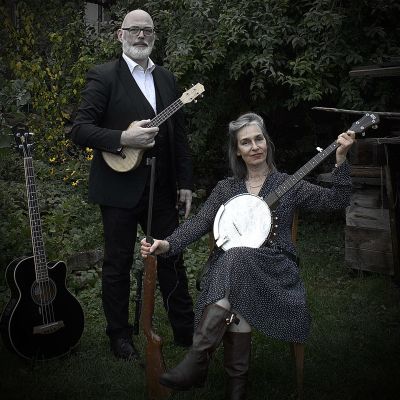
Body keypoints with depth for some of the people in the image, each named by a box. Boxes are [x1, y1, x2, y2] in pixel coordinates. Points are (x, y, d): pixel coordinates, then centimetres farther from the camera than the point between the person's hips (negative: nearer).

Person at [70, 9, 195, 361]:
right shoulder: (103, 77, -5)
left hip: (162, 187, 5)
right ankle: (120, 335, 24)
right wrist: (124, 139, -24)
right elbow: (80, 130, -11)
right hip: (121, 188, -5)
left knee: (172, 259, 11)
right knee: (118, 263, 8)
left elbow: (179, 134, 12)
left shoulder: (166, 78, 12)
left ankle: (186, 331, 25)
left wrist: (185, 183, 7)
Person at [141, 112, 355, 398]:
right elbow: (199, 223, 3)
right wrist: (167, 245, -15)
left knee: (239, 259, -36)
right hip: (229, 266, 2)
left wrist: (341, 159, -10)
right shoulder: (226, 188, 16)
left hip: (275, 270, -1)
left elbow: (336, 201, 3)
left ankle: (198, 362, -36)